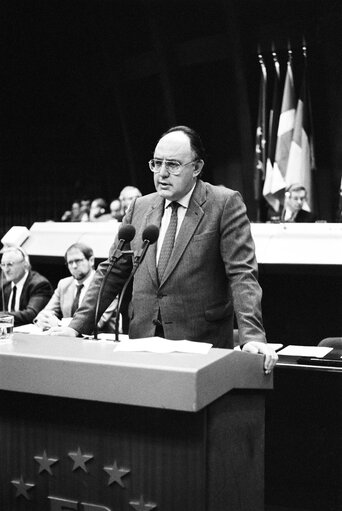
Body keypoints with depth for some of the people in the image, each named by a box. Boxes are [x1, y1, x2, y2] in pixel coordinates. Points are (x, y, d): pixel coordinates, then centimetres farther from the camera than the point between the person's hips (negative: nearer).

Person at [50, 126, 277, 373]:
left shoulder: (225, 204, -4)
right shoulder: (140, 207, 10)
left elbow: (242, 274, -10)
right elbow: (112, 272, 12)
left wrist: (252, 336, -22)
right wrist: (77, 326, 4)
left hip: (202, 344, -3)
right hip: (143, 340, 4)